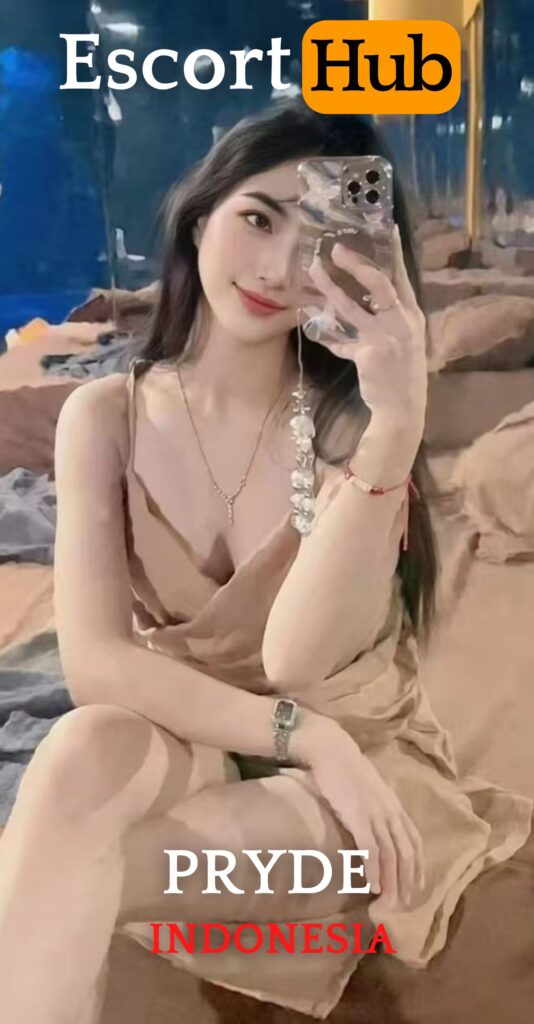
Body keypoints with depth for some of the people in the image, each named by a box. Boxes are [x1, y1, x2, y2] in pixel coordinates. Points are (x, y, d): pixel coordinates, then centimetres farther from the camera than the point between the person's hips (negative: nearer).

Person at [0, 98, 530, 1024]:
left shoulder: (352, 418, -11)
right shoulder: (107, 416, -6)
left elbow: (295, 659, -26)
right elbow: (95, 663, -15)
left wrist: (399, 420, -36)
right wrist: (306, 738, -24)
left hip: (362, 765, -2)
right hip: (189, 751, 2)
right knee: (86, 752, -35)